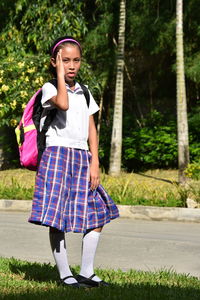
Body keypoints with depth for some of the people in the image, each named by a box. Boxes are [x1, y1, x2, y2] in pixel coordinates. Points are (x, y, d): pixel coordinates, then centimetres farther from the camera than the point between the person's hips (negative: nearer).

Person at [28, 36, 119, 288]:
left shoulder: (84, 92, 16)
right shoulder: (49, 88, -2)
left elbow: (92, 130, 12)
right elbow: (62, 104, -26)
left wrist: (94, 164, 2)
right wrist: (60, 73, -15)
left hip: (82, 159, 6)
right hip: (57, 156, -6)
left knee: (98, 214, 3)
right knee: (56, 219, -5)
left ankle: (86, 272, 12)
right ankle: (64, 274, 4)